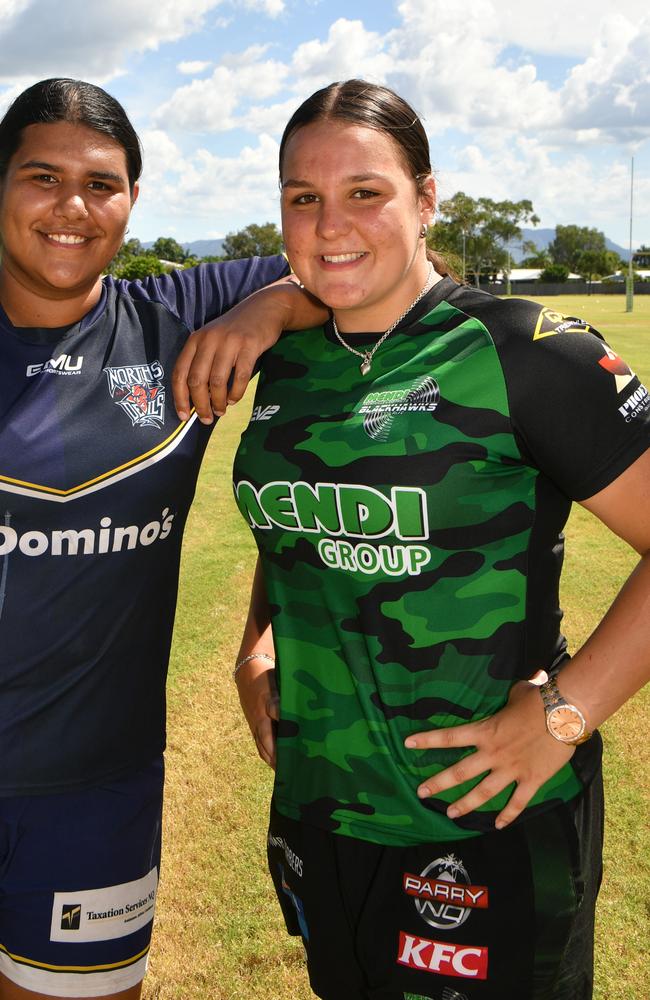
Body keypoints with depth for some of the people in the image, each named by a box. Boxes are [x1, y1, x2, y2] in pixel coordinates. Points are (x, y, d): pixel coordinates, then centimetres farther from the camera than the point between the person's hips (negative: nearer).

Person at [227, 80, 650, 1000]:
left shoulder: (523, 354, -16)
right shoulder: (288, 363, 4)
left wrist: (565, 710, -20)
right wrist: (257, 648, 6)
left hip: (485, 823, -6)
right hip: (315, 805, 6)